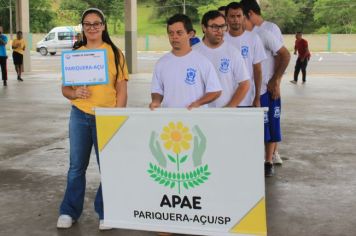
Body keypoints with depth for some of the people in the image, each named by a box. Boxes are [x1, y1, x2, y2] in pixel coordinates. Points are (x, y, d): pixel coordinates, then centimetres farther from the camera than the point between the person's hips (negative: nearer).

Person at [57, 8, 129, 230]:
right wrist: (75, 93, -13)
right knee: (77, 165, 9)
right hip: (80, 116, 2)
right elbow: (65, 87, 9)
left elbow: (122, 89, -2)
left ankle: (106, 213, 20)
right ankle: (69, 211, 23)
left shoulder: (114, 53, -1)